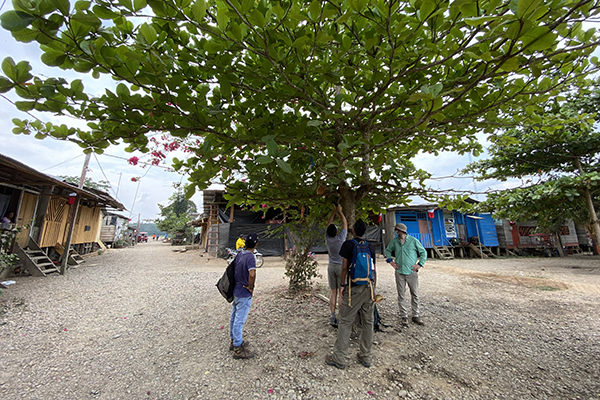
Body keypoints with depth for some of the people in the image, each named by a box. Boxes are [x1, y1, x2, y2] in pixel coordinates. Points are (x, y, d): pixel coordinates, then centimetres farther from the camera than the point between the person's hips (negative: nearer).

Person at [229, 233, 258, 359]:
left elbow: (233, 268, 16)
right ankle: (238, 349, 17)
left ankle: (234, 341, 38)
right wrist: (251, 287, -20)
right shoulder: (250, 256, -24)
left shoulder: (240, 253, 2)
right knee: (240, 320, 3)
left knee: (234, 317, 21)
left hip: (236, 289, 9)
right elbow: (252, 274, -38)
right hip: (244, 293, -9)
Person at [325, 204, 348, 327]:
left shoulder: (327, 238, -5)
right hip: (341, 267, -4)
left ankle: (333, 317, 13)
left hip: (331, 267, 4)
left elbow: (329, 224, 8)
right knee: (341, 293, 1)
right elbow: (345, 223, -3)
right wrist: (339, 211, 7)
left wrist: (334, 212, 13)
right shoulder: (340, 238, -16)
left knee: (333, 292, 10)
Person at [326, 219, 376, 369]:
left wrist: (343, 285, -2)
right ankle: (365, 357, 26)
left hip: (354, 288, -5)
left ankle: (339, 358, 12)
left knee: (345, 322, 4)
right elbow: (374, 270, 10)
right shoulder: (370, 246, 9)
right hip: (369, 287, 5)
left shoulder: (348, 244, -6)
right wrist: (373, 287, 18)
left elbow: (345, 267, -11)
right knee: (368, 322, 14)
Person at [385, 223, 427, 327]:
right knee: (401, 296, 6)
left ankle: (416, 316, 23)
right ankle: (404, 316, 17)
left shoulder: (413, 240, -3)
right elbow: (388, 250, 19)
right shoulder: (394, 241, 5)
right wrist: (391, 261, 6)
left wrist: (420, 264, -2)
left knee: (415, 295, 8)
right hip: (399, 272, 2)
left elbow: (423, 252, 6)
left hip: (412, 272, -2)